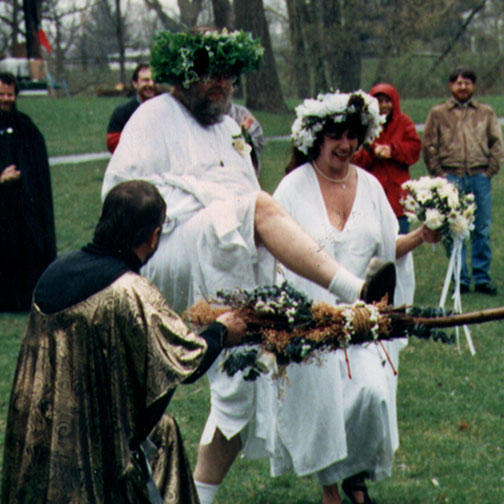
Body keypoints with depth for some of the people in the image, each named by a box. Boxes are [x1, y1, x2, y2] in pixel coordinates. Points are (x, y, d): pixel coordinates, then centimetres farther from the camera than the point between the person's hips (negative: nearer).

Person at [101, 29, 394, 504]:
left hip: (228, 277, 7)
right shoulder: (155, 118, 5)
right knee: (263, 207, -32)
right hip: (175, 255, -7)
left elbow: (250, 200, 29)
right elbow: (120, 189, -5)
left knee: (239, 389, 0)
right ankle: (350, 290, -40)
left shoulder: (228, 128, 26)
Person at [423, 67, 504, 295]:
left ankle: (482, 278, 6)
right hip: (451, 178, -1)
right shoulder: (438, 113, 9)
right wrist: (438, 173, -1)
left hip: (480, 177, 1)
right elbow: (428, 145, 6)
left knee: (482, 230, 1)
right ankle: (460, 279, 4)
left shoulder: (486, 113, 13)